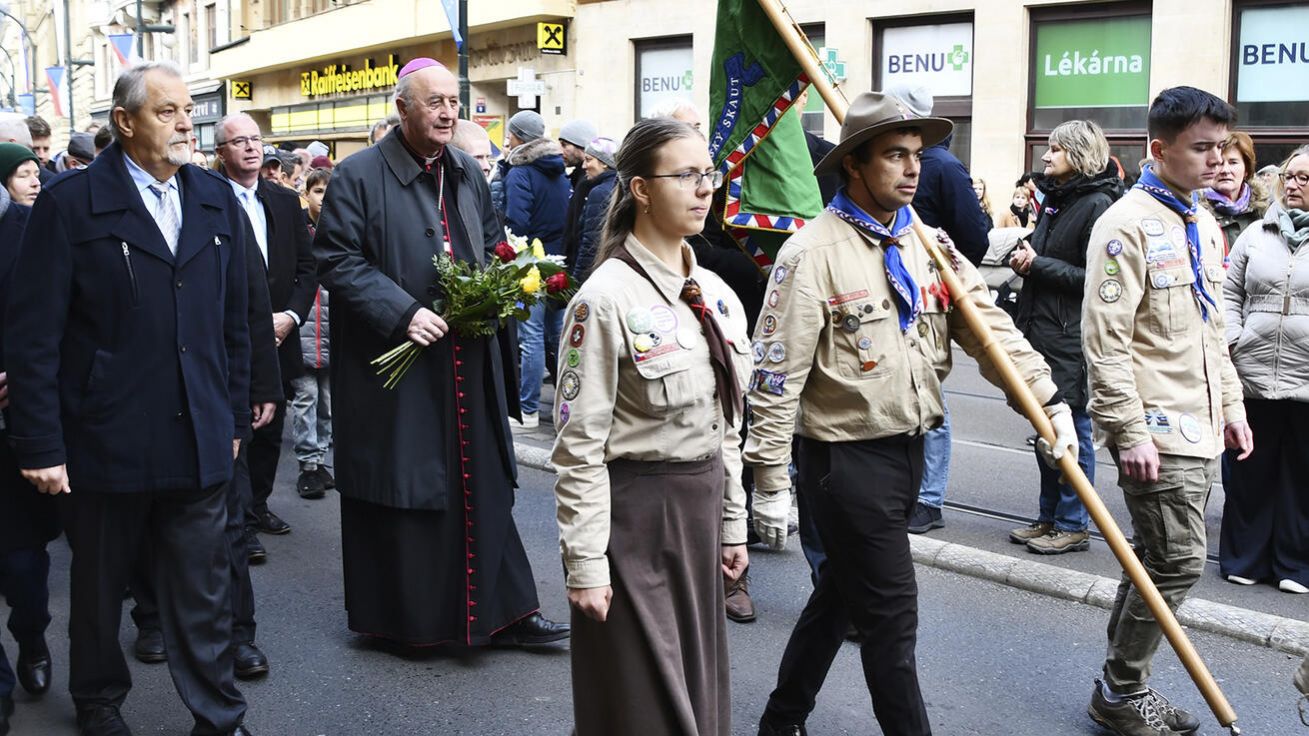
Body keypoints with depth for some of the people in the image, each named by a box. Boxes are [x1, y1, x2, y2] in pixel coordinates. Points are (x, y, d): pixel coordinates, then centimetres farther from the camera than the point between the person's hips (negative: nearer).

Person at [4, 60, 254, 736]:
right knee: (99, 586, 17)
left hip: (199, 444, 3)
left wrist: (234, 418, 10)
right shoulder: (70, 203, -8)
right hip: (106, 444, -3)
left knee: (203, 590, 9)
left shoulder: (216, 202, 7)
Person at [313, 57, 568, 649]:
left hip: (469, 366, 6)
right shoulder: (358, 176, -8)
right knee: (400, 491, 2)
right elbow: (337, 261, -11)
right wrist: (401, 313, -20)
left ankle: (503, 611, 17)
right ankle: (400, 617, 17)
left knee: (482, 485, 9)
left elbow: (493, 243, 24)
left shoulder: (467, 173, 12)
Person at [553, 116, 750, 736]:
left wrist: (732, 522, 14)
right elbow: (579, 445, -16)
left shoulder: (715, 293, 6)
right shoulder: (607, 297, -16)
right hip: (634, 508, -7)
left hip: (701, 504, 7)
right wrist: (585, 563, -16)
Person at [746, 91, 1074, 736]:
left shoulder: (926, 242, 8)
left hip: (907, 449, 8)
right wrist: (770, 481, -17)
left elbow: (987, 324, 4)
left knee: (839, 594, 20)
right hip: (847, 458, -8)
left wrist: (1048, 397, -8)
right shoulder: (813, 252, -15)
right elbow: (777, 376, -16)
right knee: (891, 617, 0)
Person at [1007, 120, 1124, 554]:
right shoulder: (1055, 199, 15)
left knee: (1071, 429, 0)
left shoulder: (1097, 205, -12)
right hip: (1041, 331, 9)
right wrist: (1025, 262, 3)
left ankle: (1072, 526, 10)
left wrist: (1038, 264, -15)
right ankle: (1049, 516, 25)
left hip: (1072, 338, -9)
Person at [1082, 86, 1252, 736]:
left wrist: (1230, 404, 19)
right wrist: (1131, 432, -21)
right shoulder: (1128, 225, -14)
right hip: (1155, 431, -9)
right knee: (1177, 565, -7)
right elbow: (1106, 341, -18)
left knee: (1154, 560, 13)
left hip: (1198, 427, 9)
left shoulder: (1204, 226, 15)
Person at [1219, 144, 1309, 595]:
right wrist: (1231, 337, -3)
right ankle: (1244, 558, 23)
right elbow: (1231, 292, 11)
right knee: (1250, 470, 10)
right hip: (1253, 374, 2)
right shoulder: (1256, 235, 8)